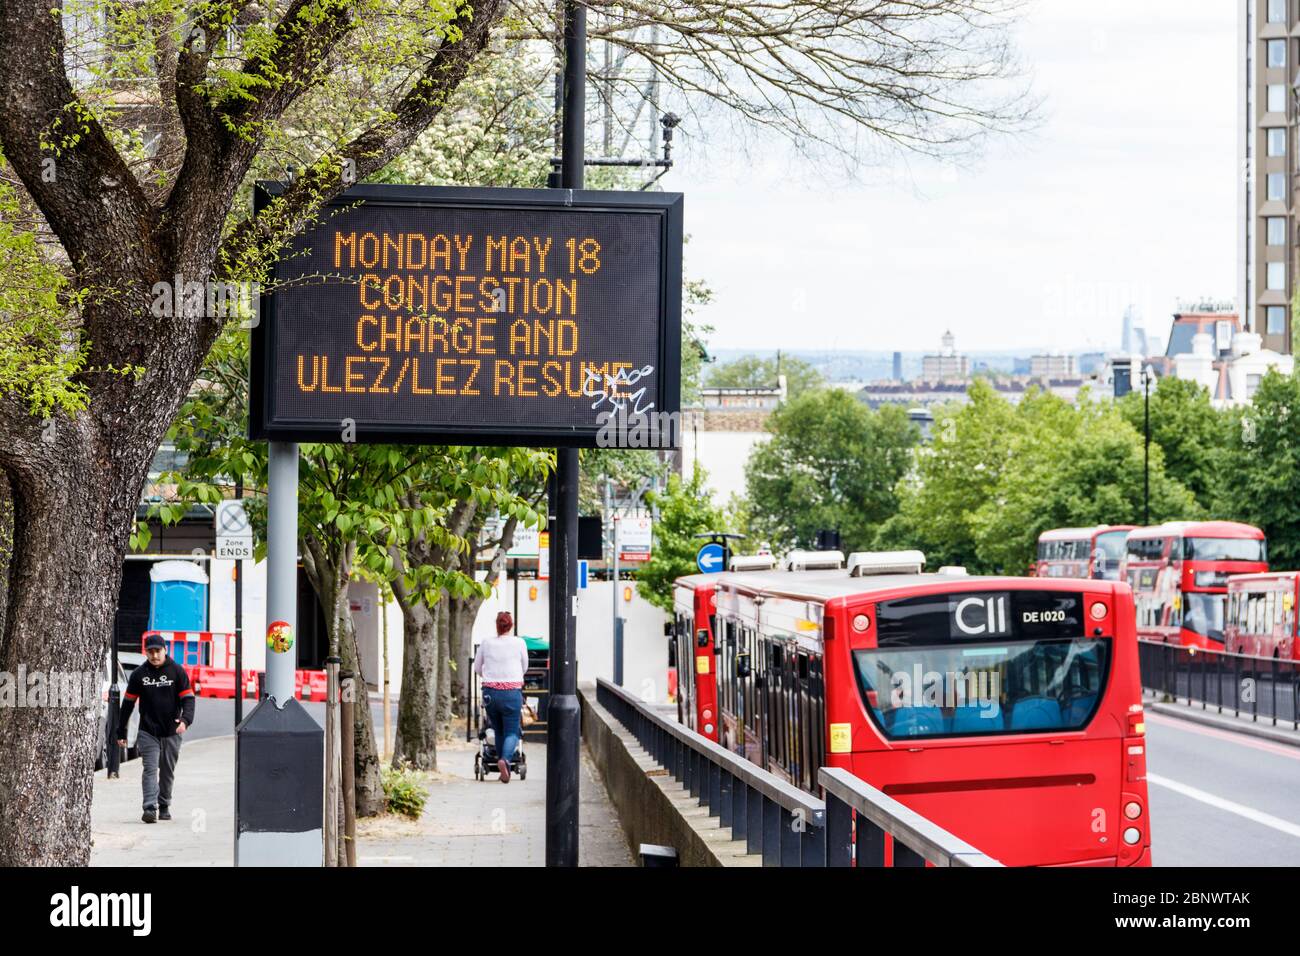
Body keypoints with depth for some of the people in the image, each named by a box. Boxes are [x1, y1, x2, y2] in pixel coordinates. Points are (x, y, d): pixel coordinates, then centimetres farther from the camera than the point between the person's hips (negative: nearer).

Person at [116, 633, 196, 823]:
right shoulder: (139, 674, 4)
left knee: (168, 772, 10)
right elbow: (128, 703, 9)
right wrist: (121, 732, 8)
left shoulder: (177, 671, 1)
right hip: (148, 732, 0)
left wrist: (185, 719, -22)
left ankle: (164, 807, 23)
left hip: (171, 732, 0)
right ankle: (150, 808, -20)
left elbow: (188, 698, -3)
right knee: (150, 769, -12)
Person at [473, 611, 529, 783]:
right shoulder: (519, 643, -1)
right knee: (512, 732, 3)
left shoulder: (486, 643, 3)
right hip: (512, 692, -2)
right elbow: (524, 667, 13)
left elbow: (477, 669, 14)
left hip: (490, 692, 2)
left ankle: (504, 768, 18)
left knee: (498, 731, 16)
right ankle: (505, 759, -24)